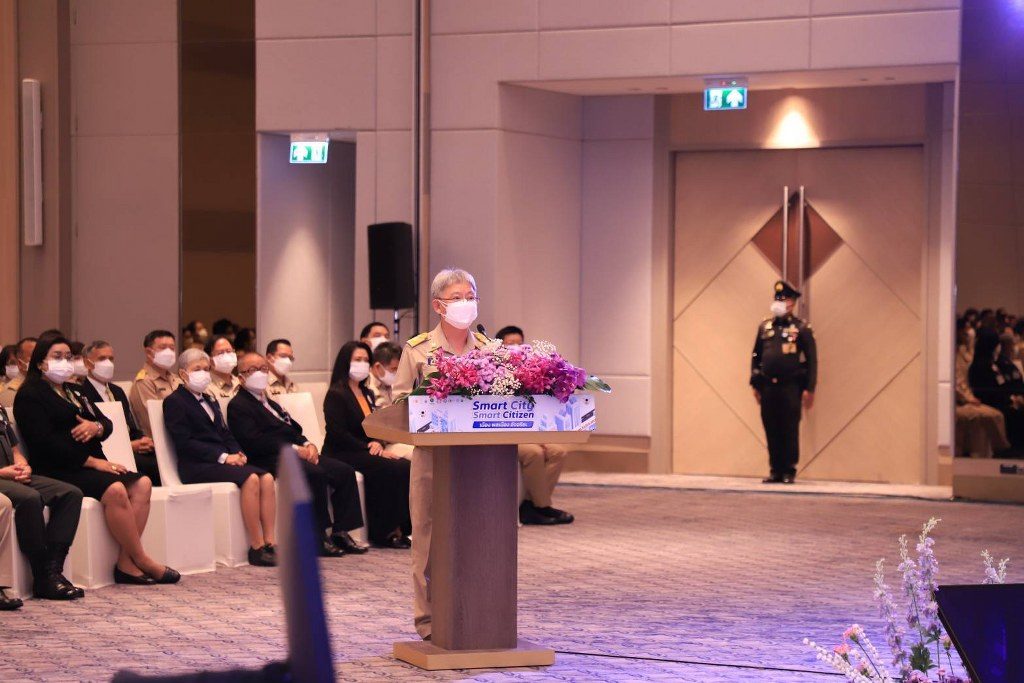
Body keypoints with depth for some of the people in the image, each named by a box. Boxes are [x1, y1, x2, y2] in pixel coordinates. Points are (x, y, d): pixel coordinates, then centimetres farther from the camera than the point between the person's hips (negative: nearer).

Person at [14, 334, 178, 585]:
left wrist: (95, 427, -8)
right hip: (58, 471, -8)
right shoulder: (30, 396, -1)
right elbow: (45, 442, -14)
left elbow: (106, 423, 19)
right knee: (115, 490, -31)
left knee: (142, 484, -16)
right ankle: (141, 560, -21)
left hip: (90, 465, 8)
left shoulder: (74, 392, 27)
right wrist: (93, 461, -17)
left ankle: (126, 563, -23)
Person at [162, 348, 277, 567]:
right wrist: (222, 457, -17)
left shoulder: (209, 401, 26)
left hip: (223, 460, 8)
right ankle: (256, 549, -27)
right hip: (196, 466, -8)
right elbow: (184, 443, -11)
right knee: (251, 478, -30)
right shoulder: (174, 402, -1)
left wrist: (236, 453, -1)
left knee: (267, 478, -19)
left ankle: (269, 544, -24)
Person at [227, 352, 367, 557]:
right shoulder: (238, 406, 0)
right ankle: (319, 540, -25)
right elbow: (254, 441, -14)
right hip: (270, 461, -9)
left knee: (344, 471, -8)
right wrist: (294, 449, -18)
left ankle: (340, 533, -8)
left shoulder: (272, 404, 30)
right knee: (315, 473, -32)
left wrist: (307, 445, -1)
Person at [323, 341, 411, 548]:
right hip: (341, 455, -7)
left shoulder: (367, 394, 19)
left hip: (366, 452, 7)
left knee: (406, 467, -19)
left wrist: (378, 444, -2)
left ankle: (400, 528, -20)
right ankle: (384, 532, -22)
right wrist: (370, 449, -17)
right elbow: (338, 434, -15)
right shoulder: (336, 395, -6)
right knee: (390, 469, -29)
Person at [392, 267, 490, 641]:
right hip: (433, 452, -2)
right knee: (431, 533, 0)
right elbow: (400, 399, 1)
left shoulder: (488, 348, 10)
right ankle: (429, 617, 7)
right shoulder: (417, 349, 2)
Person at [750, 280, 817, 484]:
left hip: (791, 388, -4)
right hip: (768, 387, 4)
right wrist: (755, 384, 9)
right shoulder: (764, 326, 11)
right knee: (771, 431, 5)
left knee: (790, 431, -1)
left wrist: (809, 389, -7)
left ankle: (789, 472, 6)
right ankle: (775, 470, 13)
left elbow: (812, 360, -2)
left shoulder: (802, 328, 0)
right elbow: (756, 356, 15)